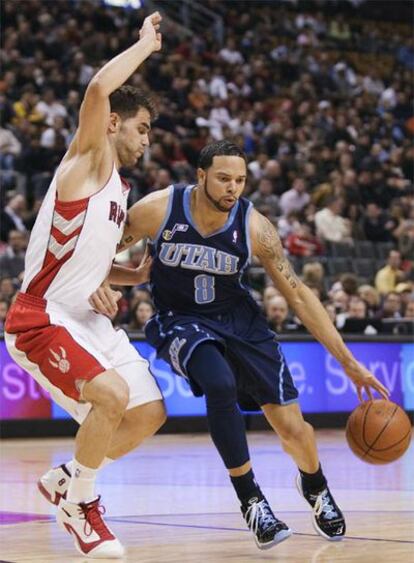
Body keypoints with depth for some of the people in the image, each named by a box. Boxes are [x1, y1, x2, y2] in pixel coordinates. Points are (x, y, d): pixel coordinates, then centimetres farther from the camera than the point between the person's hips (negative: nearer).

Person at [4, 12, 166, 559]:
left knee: (149, 413, 5)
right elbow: (99, 88, -28)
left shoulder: (118, 189, 18)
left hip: (84, 318, 9)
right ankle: (79, 503, -7)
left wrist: (138, 276, 11)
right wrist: (146, 44, -14)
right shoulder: (88, 163, -8)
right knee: (113, 395, -28)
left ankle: (67, 480, 21)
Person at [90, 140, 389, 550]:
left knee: (293, 428, -3)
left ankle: (314, 487, 35)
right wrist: (96, 283, -32)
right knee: (220, 385, -35)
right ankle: (251, 501, -18)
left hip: (238, 319, 2)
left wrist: (348, 362, -14)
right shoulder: (158, 210, -20)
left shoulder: (254, 227, -18)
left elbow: (297, 294, -12)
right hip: (180, 321, -2)